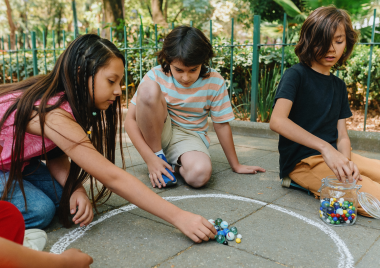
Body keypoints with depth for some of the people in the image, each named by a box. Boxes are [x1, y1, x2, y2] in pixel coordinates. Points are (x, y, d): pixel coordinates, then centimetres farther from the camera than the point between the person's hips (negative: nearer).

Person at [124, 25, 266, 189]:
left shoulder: (214, 82, -11)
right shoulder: (156, 76, -12)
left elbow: (221, 124, -2)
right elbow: (130, 119, -12)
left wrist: (236, 165, 5)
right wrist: (150, 158, -23)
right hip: (155, 134, 1)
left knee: (199, 175, -37)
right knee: (149, 89, -28)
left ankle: (174, 166, 0)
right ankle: (158, 155, -12)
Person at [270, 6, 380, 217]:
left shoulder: (339, 85, 14)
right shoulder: (296, 75, -7)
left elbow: (342, 136, 9)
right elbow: (277, 122, -24)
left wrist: (346, 161, -14)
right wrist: (325, 148, -32)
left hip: (332, 155, 7)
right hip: (301, 161, -7)